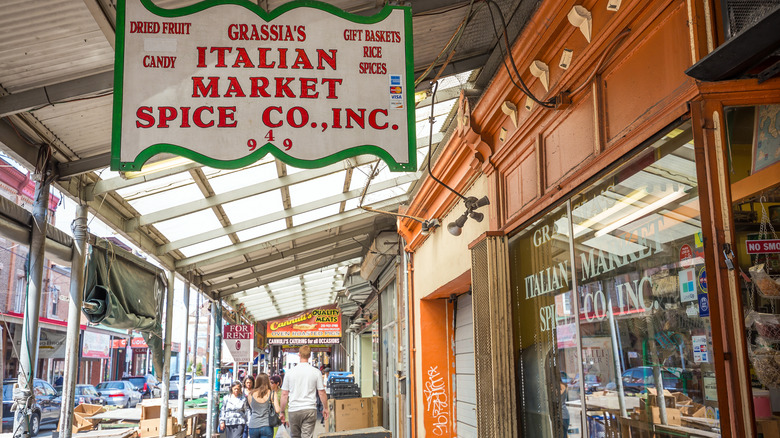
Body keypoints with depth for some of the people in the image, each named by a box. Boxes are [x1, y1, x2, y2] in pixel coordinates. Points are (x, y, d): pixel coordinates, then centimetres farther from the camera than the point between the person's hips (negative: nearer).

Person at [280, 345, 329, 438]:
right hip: (310, 410, -1)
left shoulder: (290, 372, 2)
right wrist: (325, 408, 15)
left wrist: (282, 411, 13)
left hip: (294, 410, 1)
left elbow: (284, 394, 4)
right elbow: (321, 393, 1)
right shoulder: (316, 372, -1)